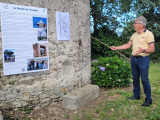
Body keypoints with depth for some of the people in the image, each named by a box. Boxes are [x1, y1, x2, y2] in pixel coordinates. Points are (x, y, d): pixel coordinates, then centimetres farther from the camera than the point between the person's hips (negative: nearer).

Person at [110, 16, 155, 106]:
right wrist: (116, 48, 14)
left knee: (144, 80, -4)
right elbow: (128, 45, 18)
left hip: (143, 59, -7)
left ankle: (148, 99, 8)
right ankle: (136, 95, 27)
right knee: (135, 79, 13)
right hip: (134, 59, 7)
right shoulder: (135, 34, 15)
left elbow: (152, 49, -12)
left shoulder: (148, 34, -8)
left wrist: (143, 50, -30)